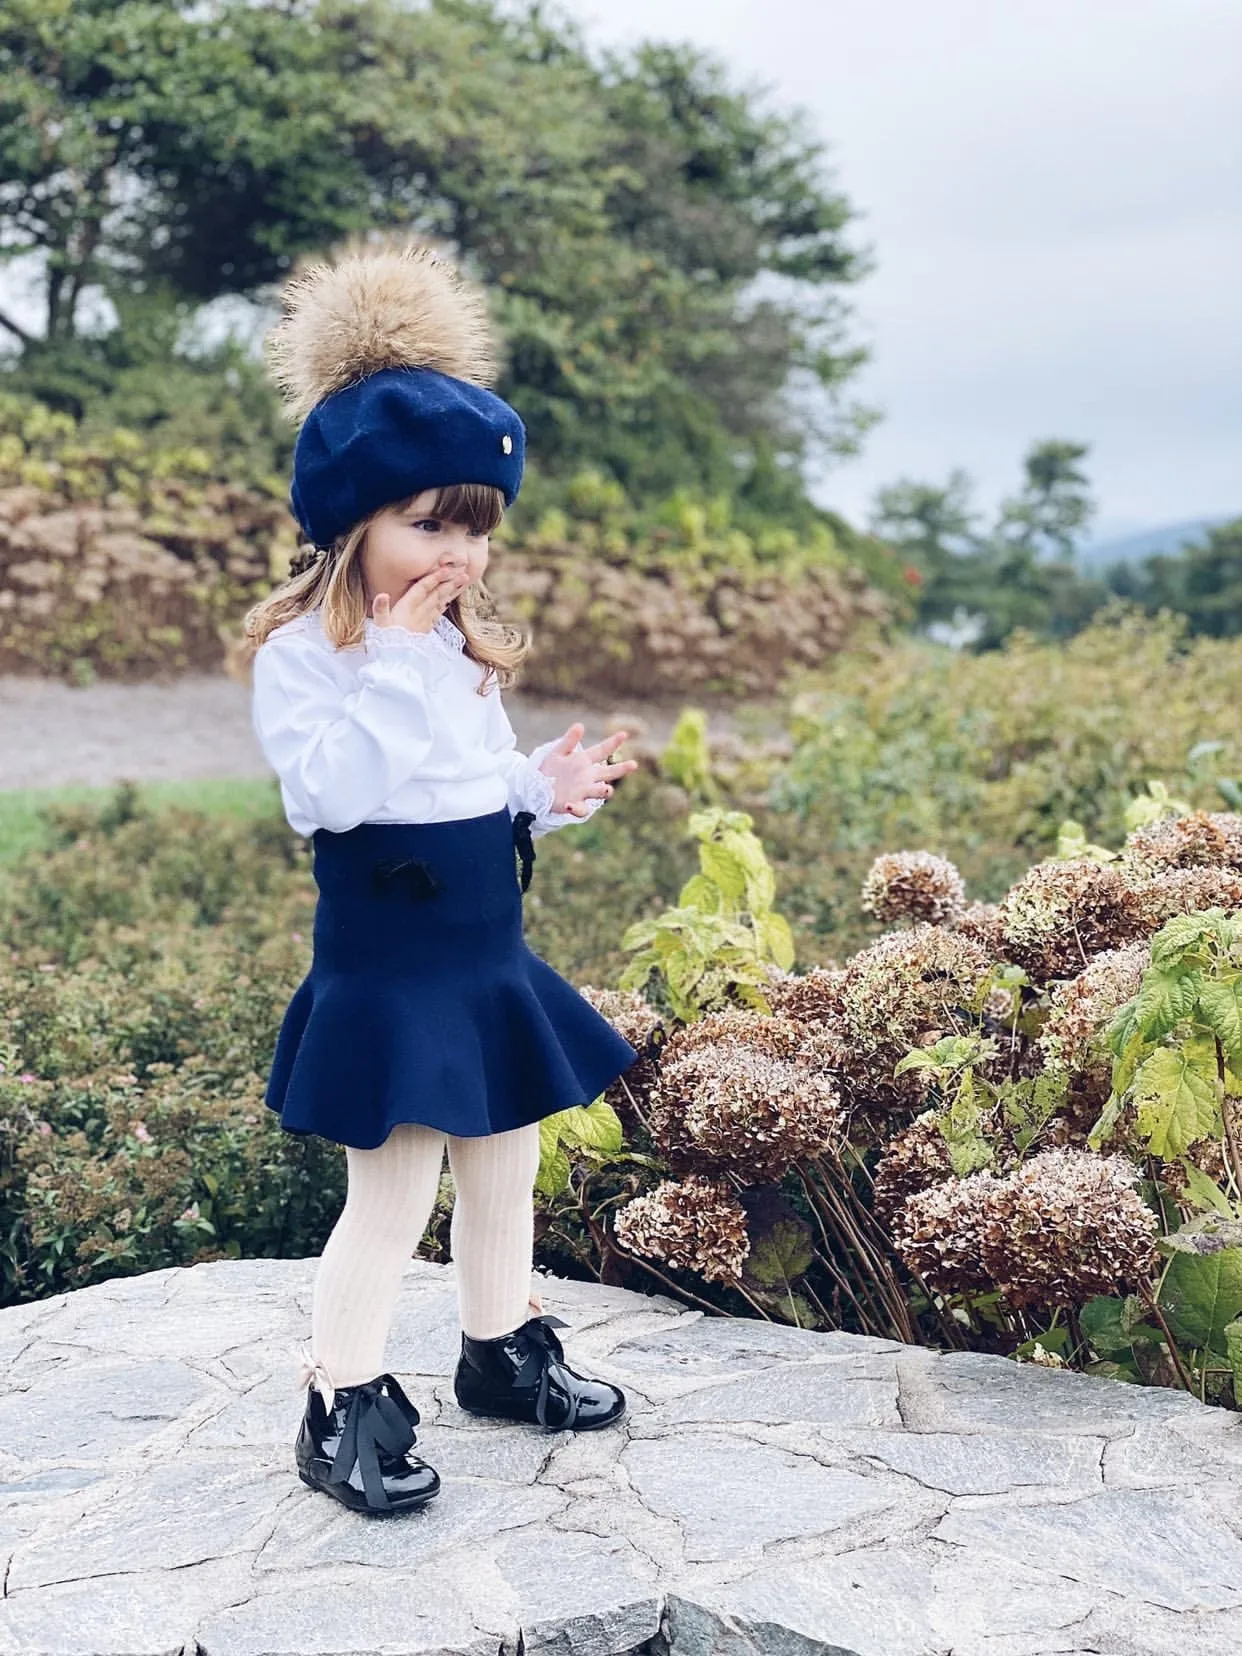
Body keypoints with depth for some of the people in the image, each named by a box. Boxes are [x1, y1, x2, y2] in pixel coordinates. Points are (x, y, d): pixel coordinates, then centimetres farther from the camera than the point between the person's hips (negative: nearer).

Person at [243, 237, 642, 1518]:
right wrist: (400, 659, -26)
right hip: (384, 968, -8)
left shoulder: (469, 652, 9)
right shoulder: (301, 651, -14)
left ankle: (501, 1351, 36)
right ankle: (342, 1408, 11)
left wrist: (547, 787, -2)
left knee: (505, 1167, 18)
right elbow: (327, 789, -28)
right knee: (392, 1192, -3)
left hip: (490, 955, 8)